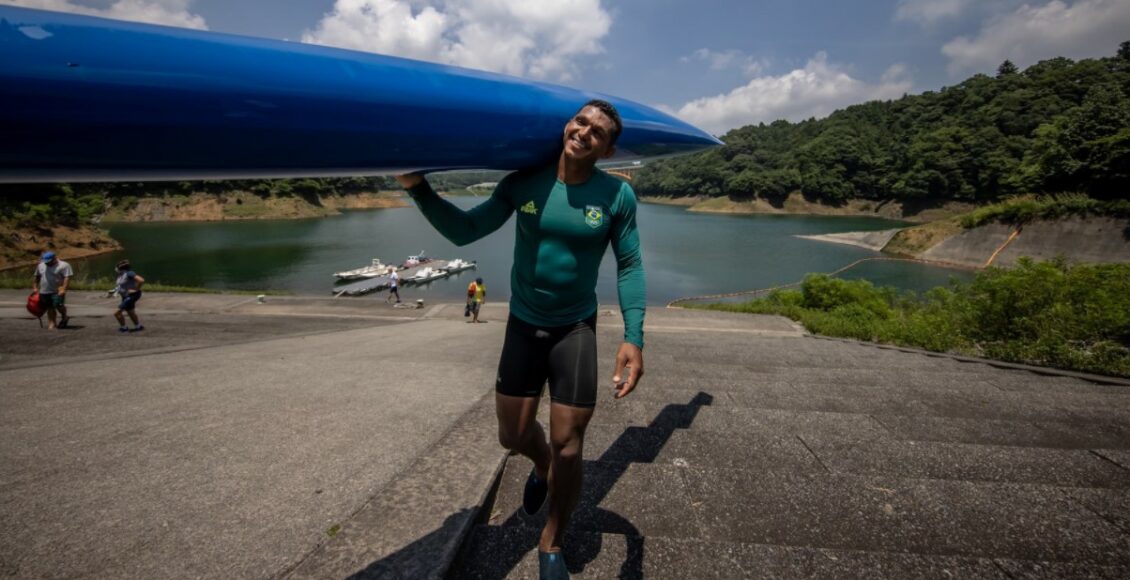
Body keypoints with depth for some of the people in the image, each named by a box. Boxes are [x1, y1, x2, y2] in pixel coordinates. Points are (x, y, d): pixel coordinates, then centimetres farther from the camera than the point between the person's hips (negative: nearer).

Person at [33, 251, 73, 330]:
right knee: (50, 308, 5)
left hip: (58, 291, -5)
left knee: (58, 305, -16)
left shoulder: (63, 265, -7)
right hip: (44, 291, 5)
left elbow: (67, 278, -14)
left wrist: (63, 289, -22)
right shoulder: (40, 266, 13)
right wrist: (36, 287, 20)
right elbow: (37, 277, 23)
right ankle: (51, 324, 6)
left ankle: (64, 317, 9)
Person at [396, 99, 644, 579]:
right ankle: (541, 466, 49)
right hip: (522, 324, 2)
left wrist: (633, 337, -18)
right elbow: (464, 231, -4)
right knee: (513, 436, 11)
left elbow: (629, 267, -7)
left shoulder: (617, 196, -10)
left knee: (568, 446, 0)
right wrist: (417, 187, -17)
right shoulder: (523, 182, -7)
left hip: (576, 329, -2)